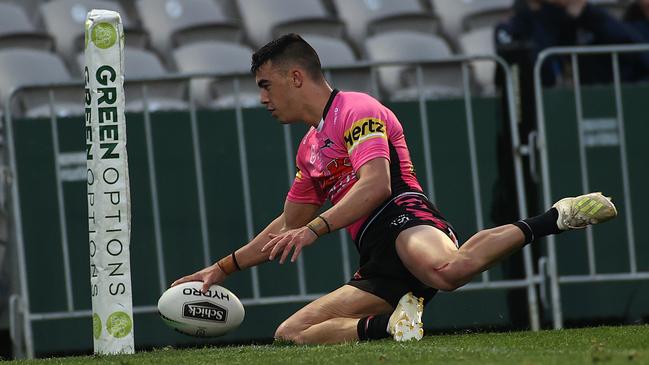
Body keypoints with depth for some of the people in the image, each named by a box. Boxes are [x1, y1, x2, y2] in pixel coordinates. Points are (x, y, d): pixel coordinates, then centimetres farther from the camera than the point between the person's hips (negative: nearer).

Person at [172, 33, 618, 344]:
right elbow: (286, 227, 40)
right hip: (378, 269, 9)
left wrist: (313, 230, -24)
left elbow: (376, 184, -16)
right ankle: (391, 324, -19)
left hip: (405, 219, -9)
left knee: (445, 270, -45)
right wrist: (222, 269, 38)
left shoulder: (356, 110, 1)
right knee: (289, 333, -4)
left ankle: (554, 218, -26)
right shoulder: (310, 148, 30)